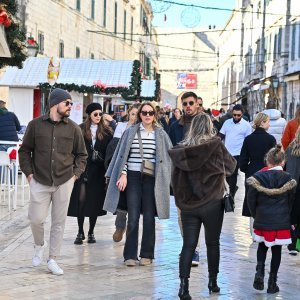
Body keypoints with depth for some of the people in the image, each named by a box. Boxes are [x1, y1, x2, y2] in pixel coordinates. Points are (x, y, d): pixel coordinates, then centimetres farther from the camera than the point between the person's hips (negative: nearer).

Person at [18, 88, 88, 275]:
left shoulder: (73, 128, 4)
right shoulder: (36, 125, 1)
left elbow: (82, 154, 13)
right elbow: (25, 151, 8)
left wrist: (75, 174, 2)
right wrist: (29, 173, 0)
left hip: (64, 182, 1)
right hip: (40, 182, -1)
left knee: (59, 221, 4)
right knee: (37, 219, -3)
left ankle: (52, 259, 15)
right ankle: (39, 245, 29)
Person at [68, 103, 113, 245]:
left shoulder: (106, 131, 4)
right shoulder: (81, 130, 2)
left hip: (98, 171, 1)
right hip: (82, 169, -1)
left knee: (95, 201, 5)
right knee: (81, 200, -4)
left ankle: (91, 233, 16)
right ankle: (80, 232, 6)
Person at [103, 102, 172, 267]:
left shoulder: (161, 134, 5)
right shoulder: (130, 132, 5)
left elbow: (168, 156, 7)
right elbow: (123, 155, 5)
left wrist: (165, 178, 1)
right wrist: (123, 174, -4)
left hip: (151, 179, 0)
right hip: (133, 178, 0)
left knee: (149, 217, 3)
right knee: (133, 217, -2)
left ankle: (147, 254, 13)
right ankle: (130, 255, 4)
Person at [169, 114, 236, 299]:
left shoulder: (182, 150, -2)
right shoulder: (216, 145, -9)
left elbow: (176, 177, 2)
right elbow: (231, 166, 5)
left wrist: (181, 200, 12)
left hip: (188, 205, 2)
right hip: (212, 204, -2)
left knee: (188, 245, 3)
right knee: (213, 243, 14)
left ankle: (184, 285, -7)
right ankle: (213, 282, 24)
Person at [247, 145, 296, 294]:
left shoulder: (258, 177, -7)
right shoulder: (288, 179, -5)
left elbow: (251, 200, -2)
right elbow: (291, 202, 4)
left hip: (262, 221, 1)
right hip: (281, 222, 0)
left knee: (262, 246, 21)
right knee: (277, 251, 9)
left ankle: (259, 272, 0)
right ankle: (272, 282, 13)